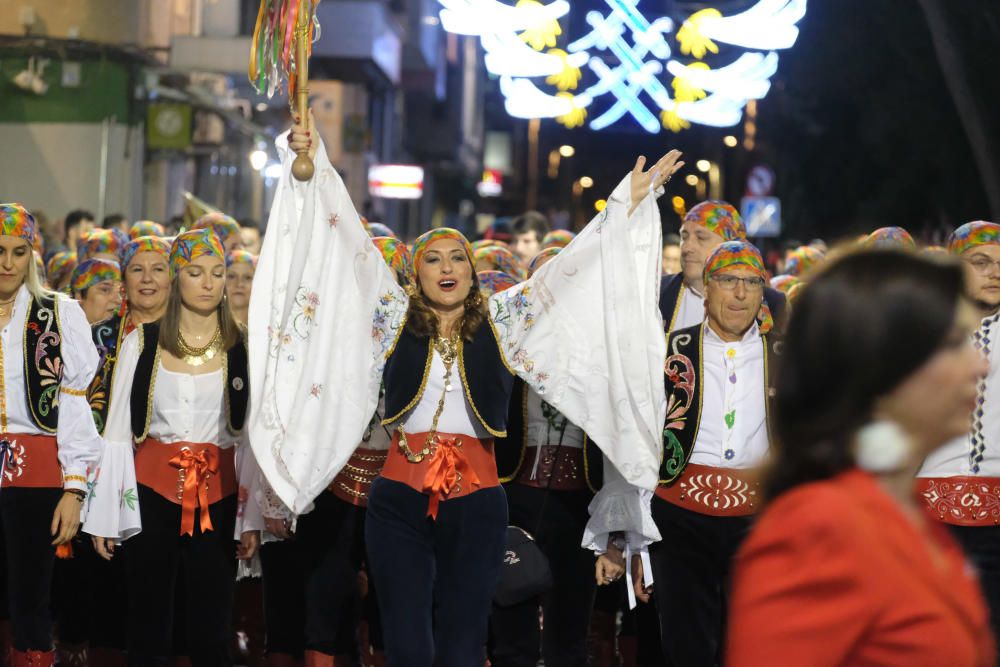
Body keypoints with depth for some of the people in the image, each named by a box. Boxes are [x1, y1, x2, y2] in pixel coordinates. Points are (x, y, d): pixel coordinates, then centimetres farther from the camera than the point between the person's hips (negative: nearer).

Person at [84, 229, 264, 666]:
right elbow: (117, 432, 3)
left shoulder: (242, 349, 4)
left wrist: (252, 519, 1)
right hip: (151, 493, 0)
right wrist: (104, 516, 0)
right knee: (148, 627, 3)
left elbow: (253, 438, 5)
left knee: (210, 630, 1)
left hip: (217, 497, 0)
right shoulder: (140, 344, 2)